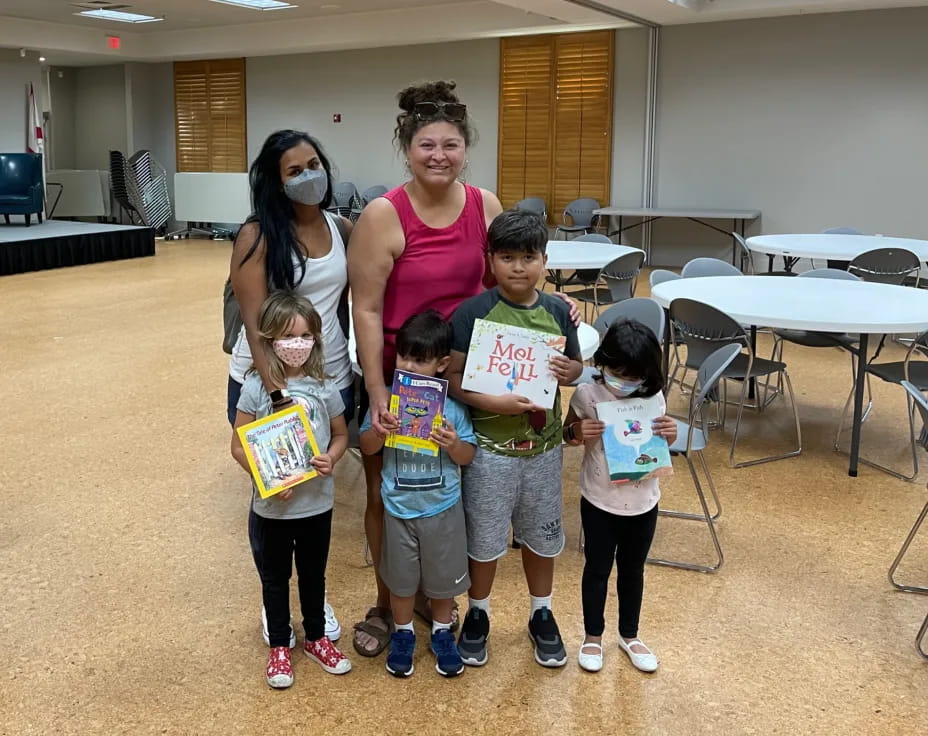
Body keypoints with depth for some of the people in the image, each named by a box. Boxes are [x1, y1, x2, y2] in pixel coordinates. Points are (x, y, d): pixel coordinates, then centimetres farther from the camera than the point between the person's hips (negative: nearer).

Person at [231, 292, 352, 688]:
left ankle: (316, 638, 40)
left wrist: (331, 458, -14)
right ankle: (279, 646, 35)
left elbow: (341, 435, 7)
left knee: (313, 573, 20)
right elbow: (239, 446, -8)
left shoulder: (324, 387, -7)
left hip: (318, 502, 2)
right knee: (275, 577, 16)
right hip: (272, 505, -2)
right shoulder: (256, 387, -13)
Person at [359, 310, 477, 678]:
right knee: (401, 578, 18)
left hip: (443, 508, 0)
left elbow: (468, 456, -5)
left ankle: (442, 632, 41)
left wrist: (454, 445, -26)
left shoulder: (452, 404, -13)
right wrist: (379, 430, -24)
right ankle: (403, 634, 40)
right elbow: (366, 448, -3)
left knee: (444, 576, 17)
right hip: (399, 508, 1)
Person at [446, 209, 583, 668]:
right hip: (490, 446, -3)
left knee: (541, 535, 19)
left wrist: (567, 370, -13)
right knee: (484, 538, 12)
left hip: (544, 445, 4)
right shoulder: (473, 312, -13)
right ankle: (477, 614, 36)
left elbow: (577, 366, 10)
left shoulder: (557, 311, -1)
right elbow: (452, 376, -14)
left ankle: (541, 615, 40)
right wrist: (494, 402, -27)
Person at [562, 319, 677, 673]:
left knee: (633, 569, 19)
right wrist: (578, 432, -23)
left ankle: (629, 635, 40)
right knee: (598, 568, 14)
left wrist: (669, 436, -18)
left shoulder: (653, 398, -10)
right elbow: (567, 433, -1)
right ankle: (593, 636, 35)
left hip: (643, 502, 2)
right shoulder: (587, 394, -16)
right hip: (599, 501, -2)